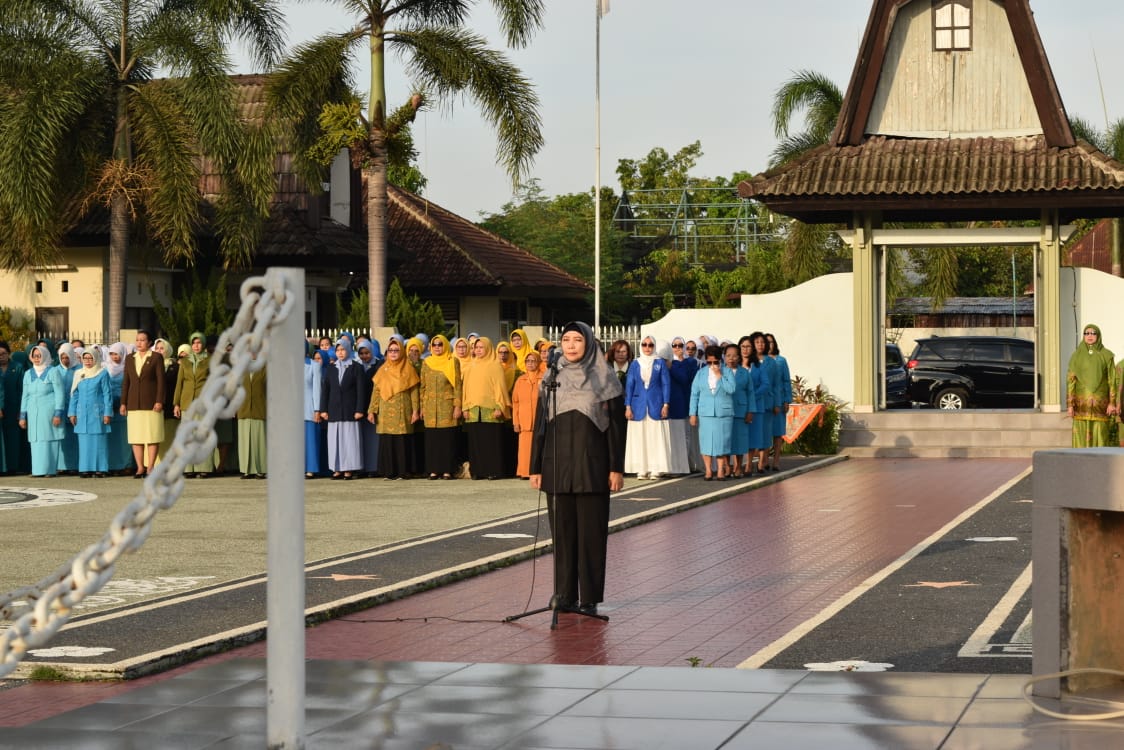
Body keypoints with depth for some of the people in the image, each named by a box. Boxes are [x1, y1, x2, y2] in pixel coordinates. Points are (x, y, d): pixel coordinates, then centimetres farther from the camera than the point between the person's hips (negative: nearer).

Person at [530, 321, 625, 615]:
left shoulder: (605, 379, 0)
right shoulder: (551, 379, 8)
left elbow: (617, 426, -2)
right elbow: (541, 425, 9)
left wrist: (617, 468, -8)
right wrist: (536, 467, 4)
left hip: (591, 466, -3)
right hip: (557, 466, 3)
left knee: (591, 531, -1)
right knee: (562, 530, 4)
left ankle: (590, 596, 4)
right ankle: (565, 593, 11)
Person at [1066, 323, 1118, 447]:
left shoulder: (1107, 355, 3)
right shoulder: (1076, 356, 5)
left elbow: (1112, 380, 1)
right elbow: (1070, 380, 2)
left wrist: (1112, 403, -7)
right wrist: (1069, 405, -5)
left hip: (1100, 402, -1)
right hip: (1081, 401, 1)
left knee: (1100, 435, -3)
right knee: (1082, 436, -2)